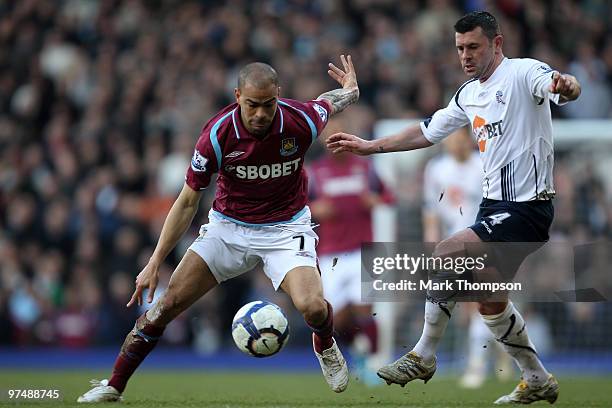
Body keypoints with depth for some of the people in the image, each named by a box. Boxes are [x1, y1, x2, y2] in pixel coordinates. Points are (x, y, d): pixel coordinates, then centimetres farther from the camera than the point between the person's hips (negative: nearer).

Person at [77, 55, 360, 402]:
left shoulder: (302, 121, -22)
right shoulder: (217, 135, -21)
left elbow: (327, 103, 5)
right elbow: (188, 202, -11)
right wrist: (155, 263, -12)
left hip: (285, 227, -1)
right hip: (229, 226, 1)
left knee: (312, 307, -24)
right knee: (168, 302, -9)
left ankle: (325, 345, 14)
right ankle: (114, 386, 5)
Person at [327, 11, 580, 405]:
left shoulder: (523, 73, -13)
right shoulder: (468, 95, 13)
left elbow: (565, 86, -34)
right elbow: (427, 132, 24)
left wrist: (565, 85, -59)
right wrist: (368, 146, 23)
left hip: (527, 207, -9)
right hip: (494, 205, 9)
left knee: (446, 254, -20)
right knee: (490, 301, 9)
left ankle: (423, 357, -7)